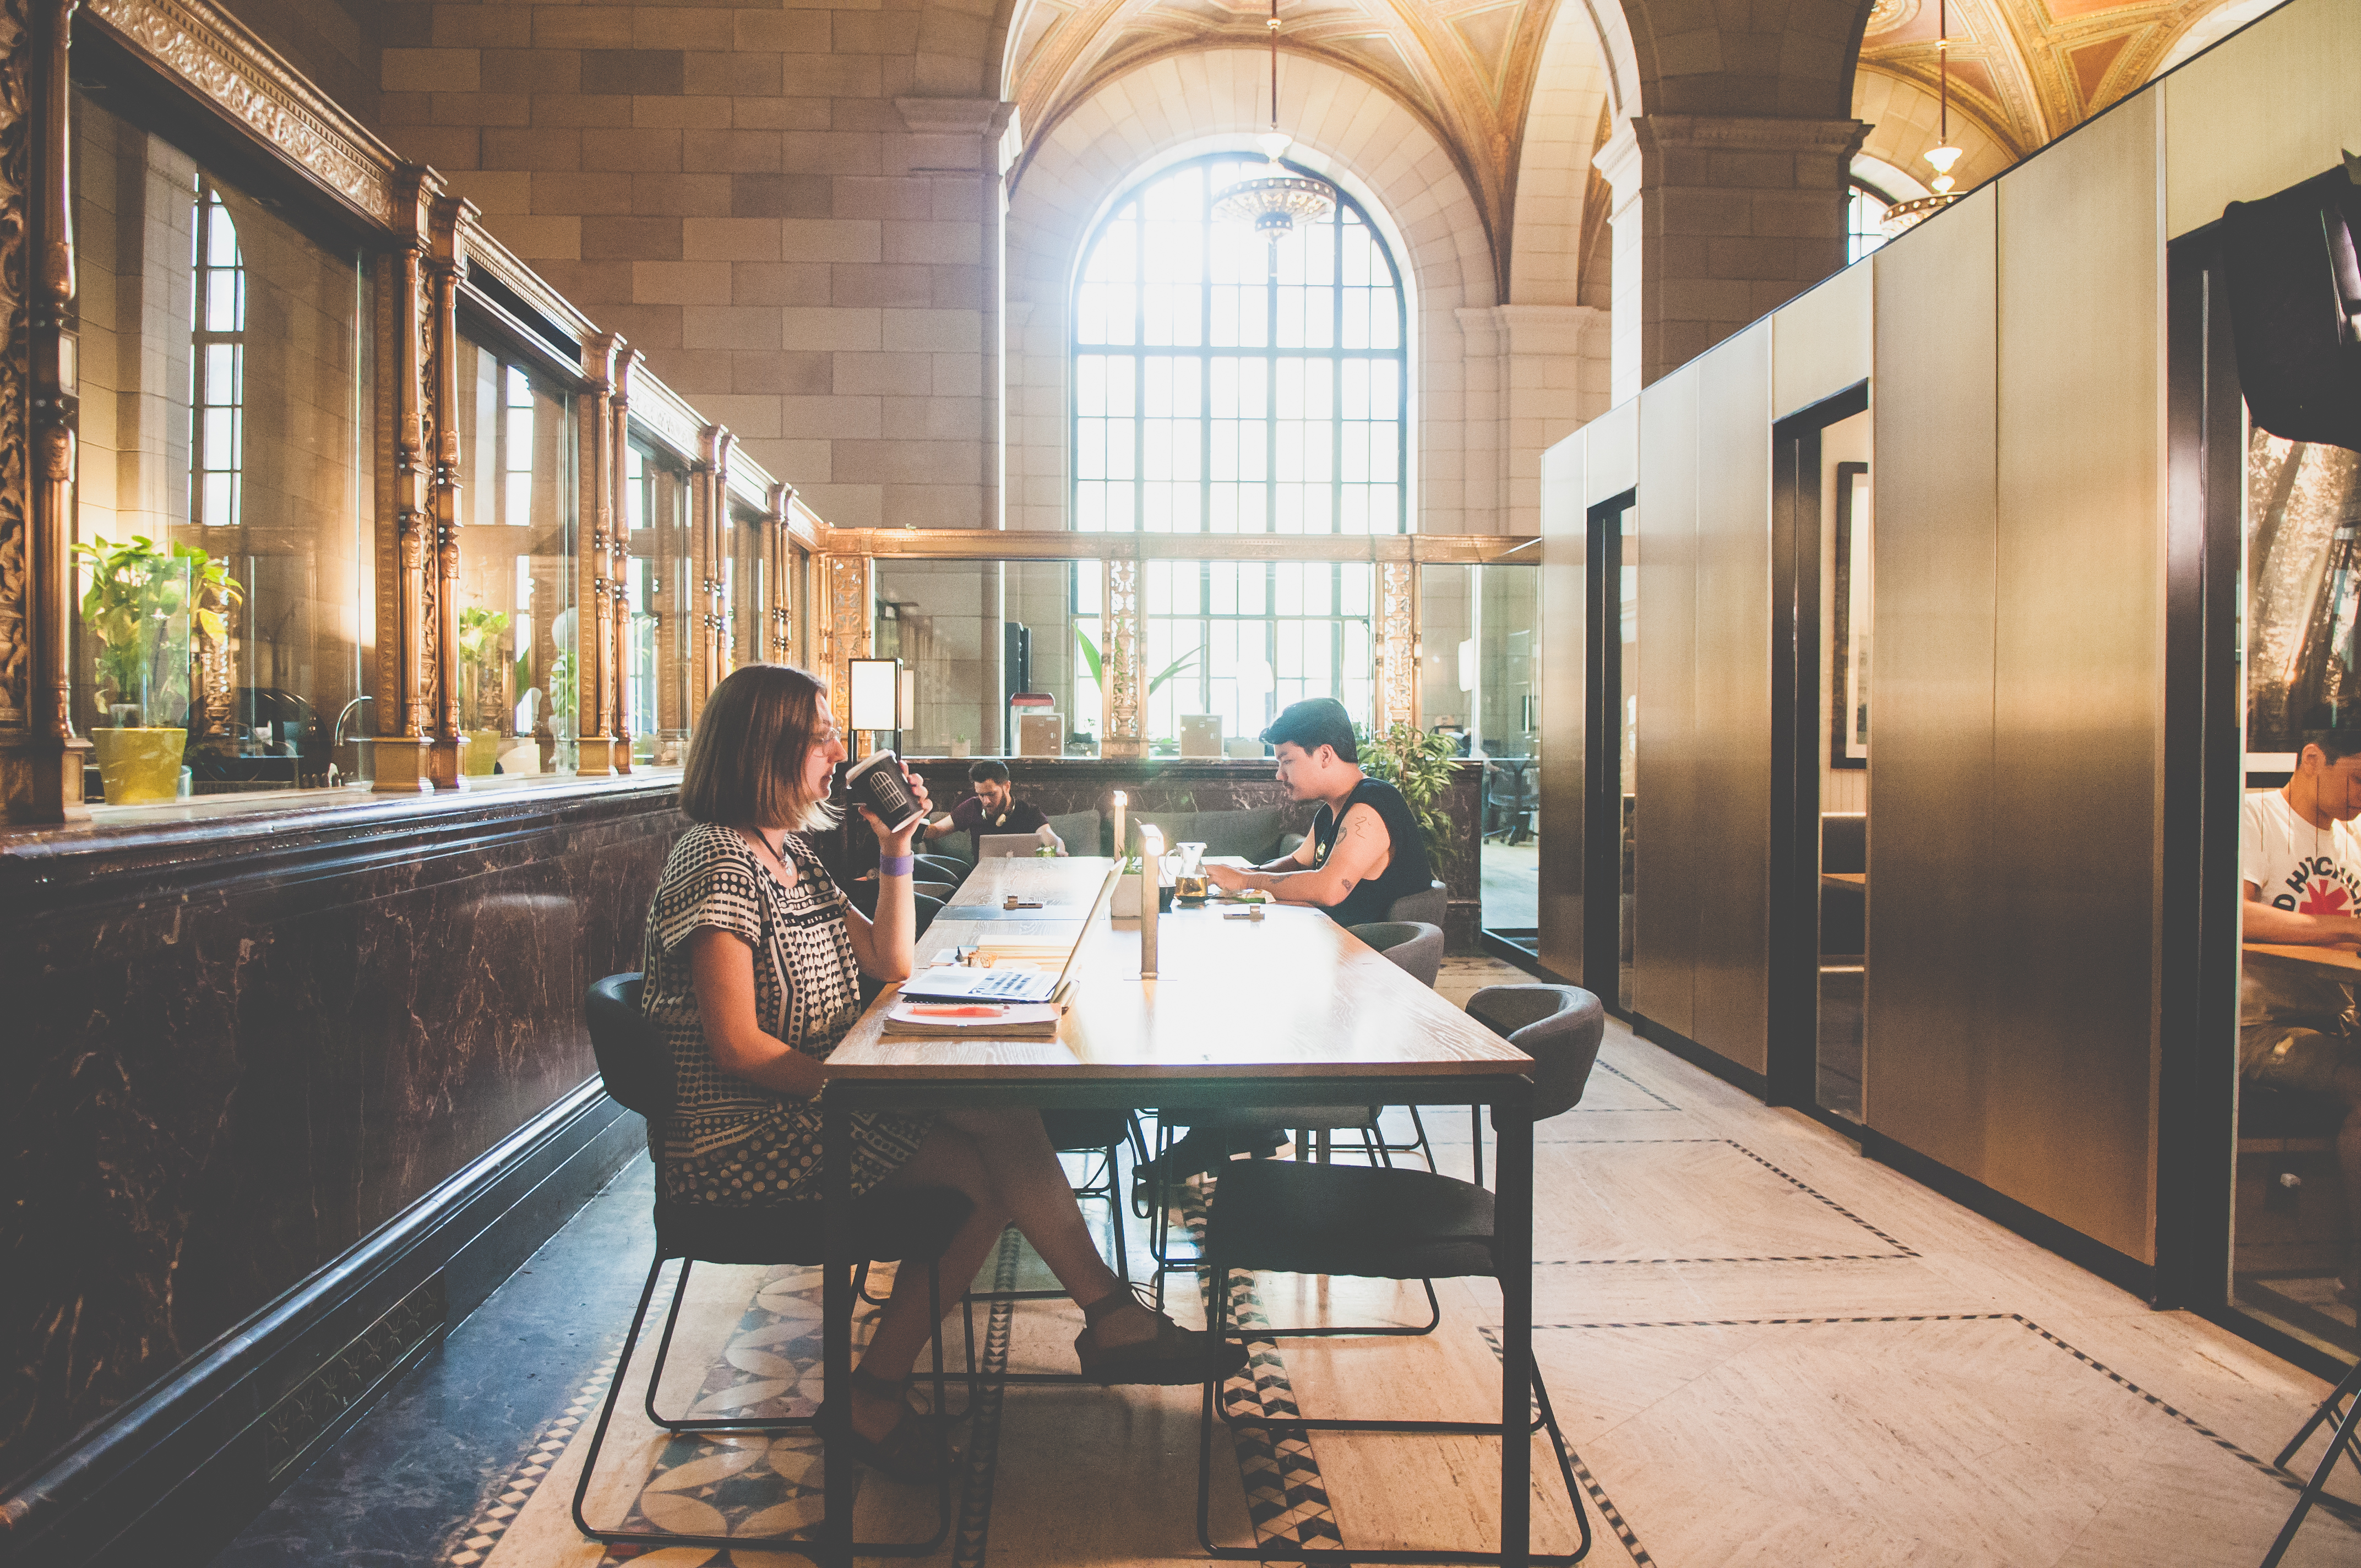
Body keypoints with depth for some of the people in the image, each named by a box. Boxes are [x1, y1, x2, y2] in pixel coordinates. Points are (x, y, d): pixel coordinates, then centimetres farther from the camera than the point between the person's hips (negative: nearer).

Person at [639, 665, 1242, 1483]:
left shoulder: (790, 852, 13)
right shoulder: (718, 862, -14)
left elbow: (891, 965, 14)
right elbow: (738, 1047, -19)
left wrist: (895, 848, 6)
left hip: (804, 1110, 9)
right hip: (740, 1147, -9)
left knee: (999, 1138, -13)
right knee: (993, 1160, -18)